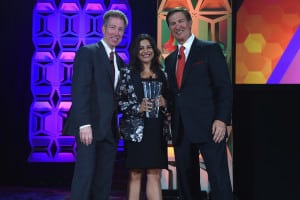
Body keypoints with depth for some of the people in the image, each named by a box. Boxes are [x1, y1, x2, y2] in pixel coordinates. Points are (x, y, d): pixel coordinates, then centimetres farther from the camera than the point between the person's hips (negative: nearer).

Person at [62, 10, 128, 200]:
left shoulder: (120, 61, 18)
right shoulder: (87, 52, -3)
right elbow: (79, 90, -12)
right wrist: (84, 124, -21)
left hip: (109, 129, 7)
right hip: (90, 126, -6)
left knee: (104, 181, 6)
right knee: (85, 174, -9)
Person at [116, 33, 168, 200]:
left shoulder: (162, 74, 11)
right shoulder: (128, 73, 3)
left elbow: (169, 101, 16)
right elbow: (119, 102, -2)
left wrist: (164, 103, -5)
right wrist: (138, 107, -15)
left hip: (156, 130, 3)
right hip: (136, 130, -2)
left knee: (154, 174, 2)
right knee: (135, 175, 1)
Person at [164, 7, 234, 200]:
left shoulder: (210, 49, 1)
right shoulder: (170, 59, 18)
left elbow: (225, 87, -5)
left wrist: (221, 119, -15)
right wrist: (171, 122, 6)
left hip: (208, 126, -6)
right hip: (181, 130, 6)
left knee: (219, 181, -7)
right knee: (186, 184, 10)